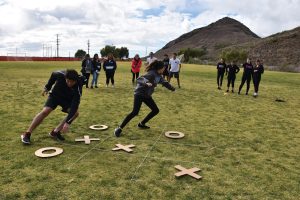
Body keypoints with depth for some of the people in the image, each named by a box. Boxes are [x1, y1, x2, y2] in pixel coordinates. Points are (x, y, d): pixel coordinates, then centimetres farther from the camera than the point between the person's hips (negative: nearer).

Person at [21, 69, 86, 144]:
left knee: (75, 113, -22)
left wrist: (67, 122, -45)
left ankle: (55, 132, -11)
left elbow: (74, 106, -39)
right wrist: (47, 87, 5)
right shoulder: (60, 74, -31)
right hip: (55, 95, 0)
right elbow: (53, 75, -5)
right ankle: (27, 134, -13)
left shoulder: (78, 89, -36)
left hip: (68, 99, 1)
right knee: (45, 111, -21)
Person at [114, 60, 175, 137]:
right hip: (139, 94, -9)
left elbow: (164, 82, 23)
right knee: (135, 112, -20)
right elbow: (139, 79, -34)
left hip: (147, 95, 9)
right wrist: (146, 83, -54)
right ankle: (119, 128, -12)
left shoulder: (158, 75, 4)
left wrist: (172, 88, 30)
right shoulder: (151, 74, -23)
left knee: (156, 110, 9)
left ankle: (141, 124, 23)